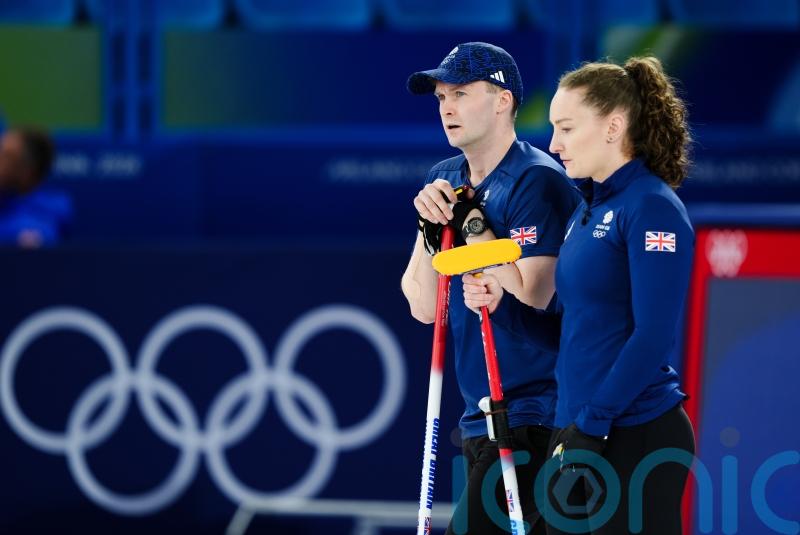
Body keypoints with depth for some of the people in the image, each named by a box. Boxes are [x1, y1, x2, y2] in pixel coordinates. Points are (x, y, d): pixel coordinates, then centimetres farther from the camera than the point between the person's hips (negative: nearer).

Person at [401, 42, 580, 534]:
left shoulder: (538, 181, -11)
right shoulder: (445, 181, 12)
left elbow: (529, 301, -18)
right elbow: (424, 308, 9)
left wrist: (473, 225, -15)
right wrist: (431, 227, -5)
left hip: (533, 416, -8)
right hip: (479, 417, 8)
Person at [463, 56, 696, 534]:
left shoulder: (652, 208, -12)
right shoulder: (588, 211, 15)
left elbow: (653, 337, -18)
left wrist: (591, 424, -18)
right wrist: (502, 304, 3)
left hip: (636, 437, -9)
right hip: (577, 433, 9)